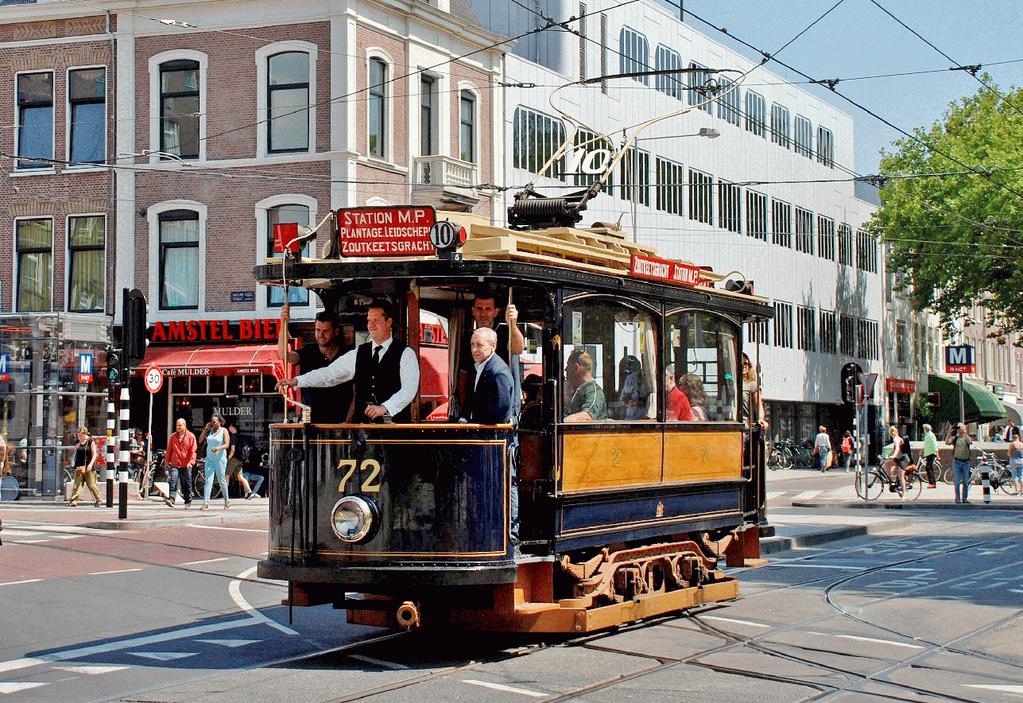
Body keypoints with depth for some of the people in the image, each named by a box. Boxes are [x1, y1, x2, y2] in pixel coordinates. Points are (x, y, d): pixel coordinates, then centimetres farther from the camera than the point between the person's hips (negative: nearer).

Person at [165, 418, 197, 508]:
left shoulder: (191, 436, -1)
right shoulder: (173, 436, 8)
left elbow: (193, 451, -4)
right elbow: (169, 450, 13)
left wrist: (191, 462, -14)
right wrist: (166, 461, 10)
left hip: (186, 465, -2)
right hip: (174, 464, 2)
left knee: (187, 484, 7)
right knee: (172, 481, -17)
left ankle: (188, 502, 19)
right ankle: (171, 499, -23)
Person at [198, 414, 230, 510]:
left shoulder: (224, 431, -1)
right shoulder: (210, 431, 11)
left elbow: (227, 445, -12)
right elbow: (200, 440, 9)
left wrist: (218, 448, -30)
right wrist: (205, 429, 2)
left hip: (220, 458, -3)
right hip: (209, 459, 3)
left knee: (222, 480, 4)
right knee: (208, 480, -6)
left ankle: (227, 501, 20)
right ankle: (206, 503, -13)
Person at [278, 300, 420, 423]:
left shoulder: (405, 354, 0)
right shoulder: (358, 354, 15)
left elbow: (409, 389, -11)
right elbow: (329, 374, 10)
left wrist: (384, 408, -24)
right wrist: (297, 381, -2)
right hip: (362, 425, 4)